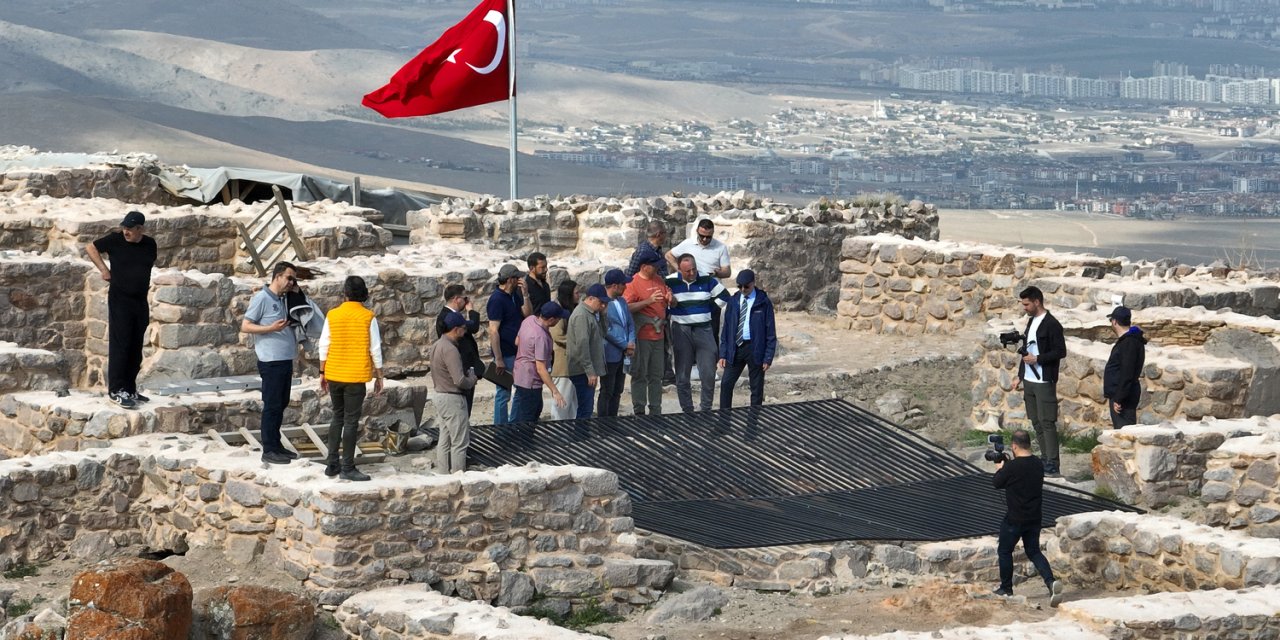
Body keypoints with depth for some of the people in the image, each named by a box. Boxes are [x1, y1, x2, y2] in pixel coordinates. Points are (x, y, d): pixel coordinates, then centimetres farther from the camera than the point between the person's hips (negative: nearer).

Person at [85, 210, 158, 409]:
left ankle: (130, 389, 19)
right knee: (120, 346, -8)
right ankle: (116, 390, -6)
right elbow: (90, 247, 2)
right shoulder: (115, 240, -7)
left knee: (135, 349, 10)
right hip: (120, 301, -5)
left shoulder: (149, 244, 4)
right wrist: (103, 269, -3)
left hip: (140, 302, 5)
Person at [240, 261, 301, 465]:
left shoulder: (283, 300, 15)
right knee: (272, 405, -5)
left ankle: (276, 445, 20)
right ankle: (269, 450, -1)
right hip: (271, 362, -8)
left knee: (281, 404, 12)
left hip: (285, 360, 8)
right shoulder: (262, 298, -9)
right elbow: (245, 326, -11)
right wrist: (271, 328, -21)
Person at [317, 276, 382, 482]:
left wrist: (322, 373, 13)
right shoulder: (368, 317, -8)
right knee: (351, 421, 1)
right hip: (357, 376, -4)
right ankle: (347, 468, 1)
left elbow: (324, 346, 3)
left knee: (337, 417, 16)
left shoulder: (332, 315, 0)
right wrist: (379, 376, 4)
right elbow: (375, 349, -6)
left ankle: (332, 464, 16)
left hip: (334, 374, 4)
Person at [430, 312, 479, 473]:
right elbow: (459, 380, -26)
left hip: (440, 395, 10)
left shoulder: (437, 345, 9)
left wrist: (467, 374, 12)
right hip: (453, 399, -10)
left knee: (444, 441, 14)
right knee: (460, 442, -3)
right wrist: (472, 379, -5)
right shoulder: (450, 350, -22)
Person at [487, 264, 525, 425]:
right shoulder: (497, 299, -17)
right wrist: (498, 359, -22)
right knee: (503, 393, 0)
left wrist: (526, 293, -5)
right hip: (505, 355, -9)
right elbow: (493, 331, -20)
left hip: (517, 352, 9)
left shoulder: (514, 296, 10)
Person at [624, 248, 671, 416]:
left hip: (657, 335, 7)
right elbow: (626, 307, -19)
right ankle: (639, 411, 1)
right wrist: (648, 301, -25)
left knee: (656, 376, 12)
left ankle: (656, 411, 18)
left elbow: (668, 300, 24)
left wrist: (669, 298, 0)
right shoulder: (633, 283, -10)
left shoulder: (659, 280, 12)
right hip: (642, 337, -7)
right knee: (640, 375, -3)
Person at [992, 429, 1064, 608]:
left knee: (1004, 551, 15)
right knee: (1034, 551, 15)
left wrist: (999, 469, 15)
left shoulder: (1011, 467, -21)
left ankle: (1006, 588, 25)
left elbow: (996, 483, -6)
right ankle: (1051, 581, -7)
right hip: (1034, 518, 6)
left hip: (1014, 519, -6)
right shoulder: (1038, 464, -1)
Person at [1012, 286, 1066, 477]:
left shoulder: (1051, 324, -13)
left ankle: (1052, 463, -6)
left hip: (1044, 382, -9)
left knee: (1047, 422, -8)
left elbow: (1061, 351, -16)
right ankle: (1045, 458, 15)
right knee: (1036, 422, 10)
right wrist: (1019, 376, 20)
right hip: (1029, 381, 9)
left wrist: (1037, 359, -18)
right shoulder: (1031, 321, 14)